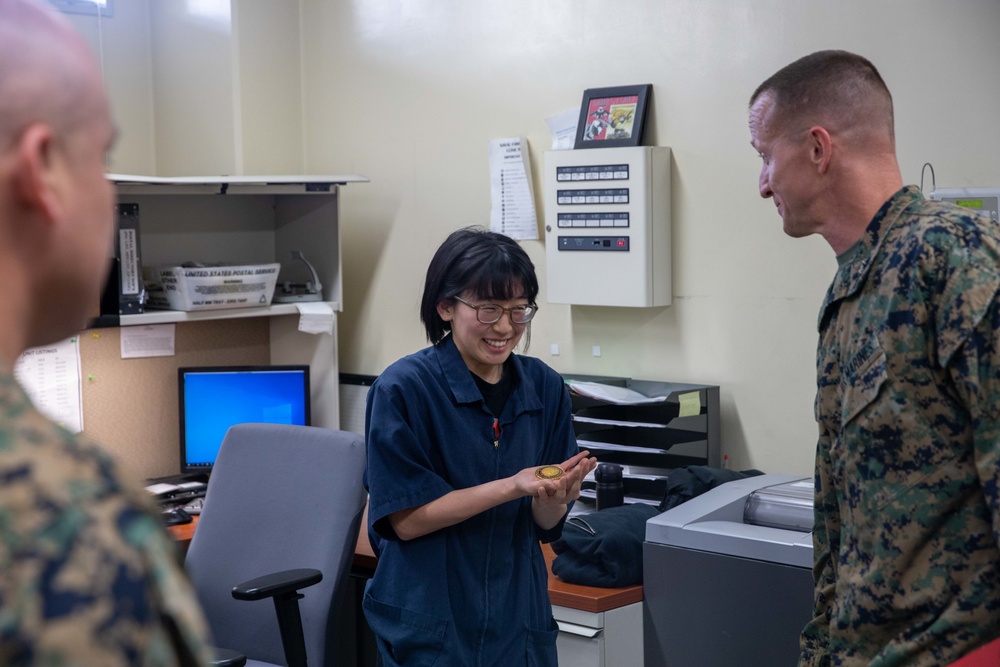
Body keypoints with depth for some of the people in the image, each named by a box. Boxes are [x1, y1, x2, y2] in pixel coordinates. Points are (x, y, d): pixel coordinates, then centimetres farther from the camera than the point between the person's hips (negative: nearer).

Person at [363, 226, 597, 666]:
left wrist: (554, 495, -20)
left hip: (520, 616, 5)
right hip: (430, 628, -4)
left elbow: (545, 527, 3)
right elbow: (405, 519, -15)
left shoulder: (544, 387, 0)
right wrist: (512, 486, -24)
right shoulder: (404, 388, -13)